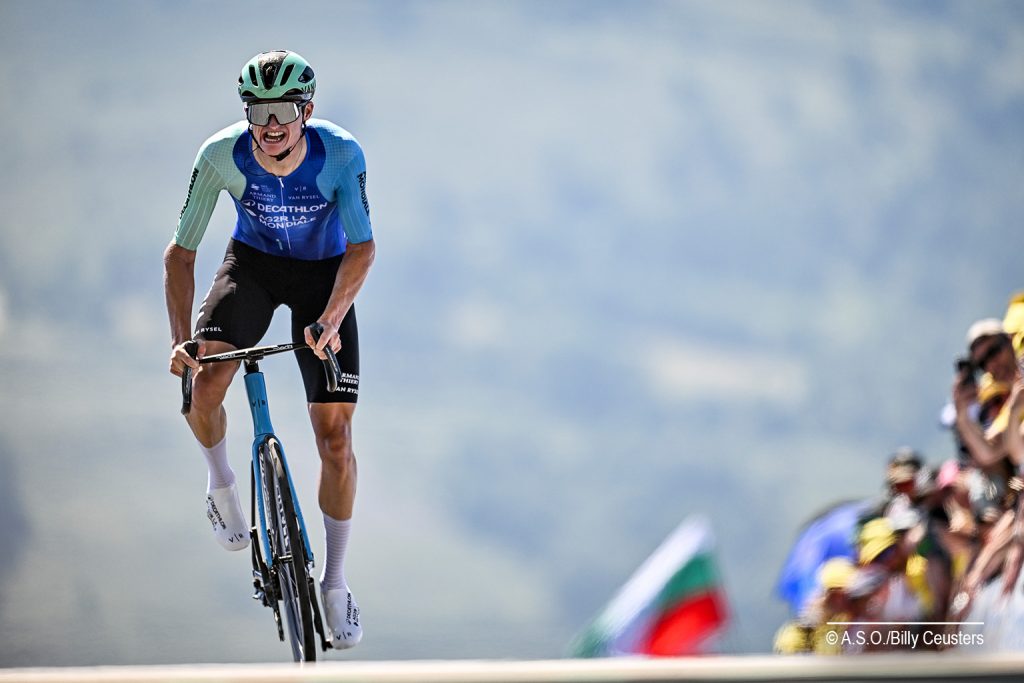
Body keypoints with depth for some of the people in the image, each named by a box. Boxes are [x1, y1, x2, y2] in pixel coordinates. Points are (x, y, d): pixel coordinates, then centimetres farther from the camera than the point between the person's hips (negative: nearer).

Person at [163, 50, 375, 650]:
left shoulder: (340, 155, -29)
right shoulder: (222, 156, -26)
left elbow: (363, 248, -27)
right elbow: (181, 251, -18)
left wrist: (331, 317, -44)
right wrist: (180, 338, -29)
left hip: (324, 273, -1)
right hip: (253, 264, 1)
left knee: (335, 433, -7)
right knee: (204, 385, -26)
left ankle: (335, 583, 9)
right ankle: (222, 482, 7)